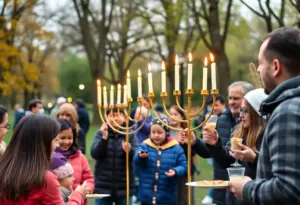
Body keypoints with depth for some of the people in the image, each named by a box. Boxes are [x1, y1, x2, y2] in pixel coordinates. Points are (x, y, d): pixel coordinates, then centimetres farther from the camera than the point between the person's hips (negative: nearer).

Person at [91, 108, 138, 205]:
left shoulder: (130, 134, 2)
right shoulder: (100, 133, 3)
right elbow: (95, 154, -9)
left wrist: (129, 150, -26)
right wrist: (104, 138, -20)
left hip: (124, 187, 0)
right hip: (103, 186, 0)